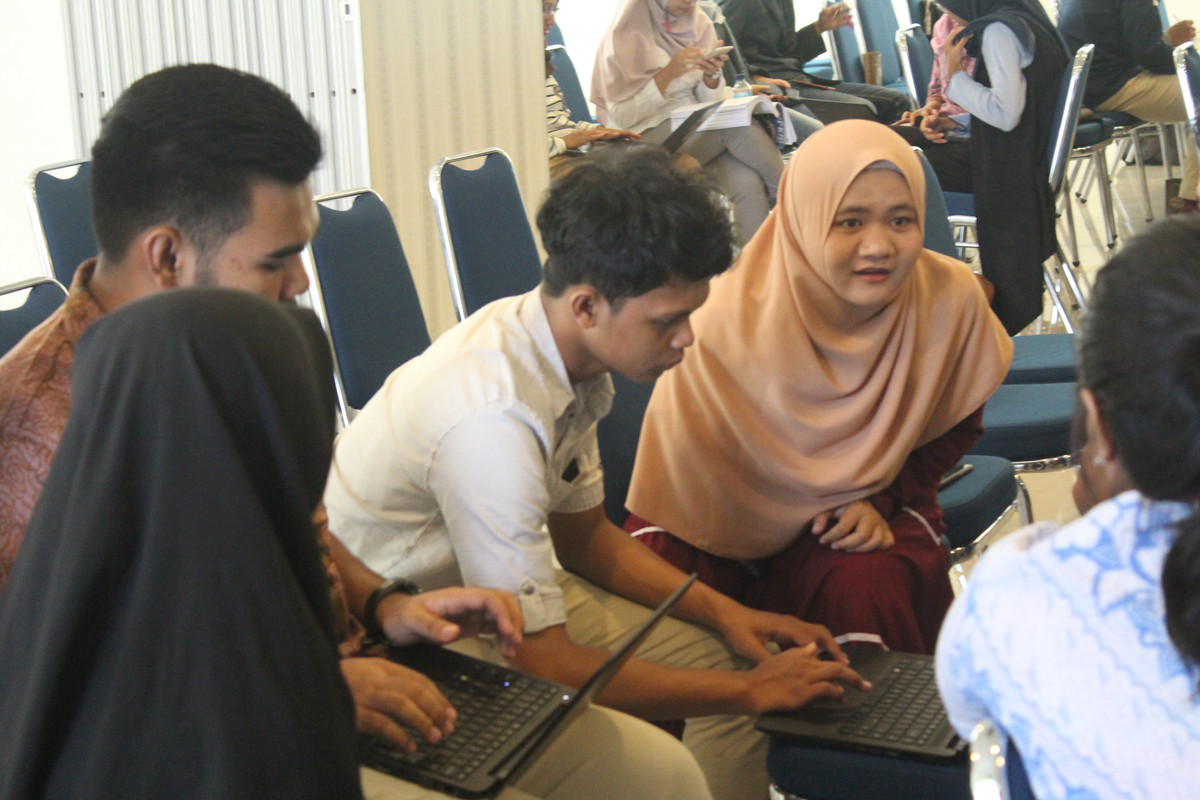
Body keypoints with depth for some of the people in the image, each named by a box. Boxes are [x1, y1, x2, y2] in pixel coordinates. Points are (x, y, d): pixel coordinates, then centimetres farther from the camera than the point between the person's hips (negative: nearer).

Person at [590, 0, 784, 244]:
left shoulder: (699, 24, 10)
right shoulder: (626, 36, -6)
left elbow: (711, 101, 13)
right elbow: (620, 116, -11)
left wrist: (711, 76, -9)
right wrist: (669, 73, -20)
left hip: (702, 130, 5)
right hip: (651, 137, -5)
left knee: (749, 183, -28)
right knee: (739, 126, -29)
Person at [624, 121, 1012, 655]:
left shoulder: (951, 299, -13)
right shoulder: (729, 320, -22)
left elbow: (955, 428, 7)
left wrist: (882, 499, -8)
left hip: (874, 516, 2)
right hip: (741, 522, -1)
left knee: (866, 588, -32)